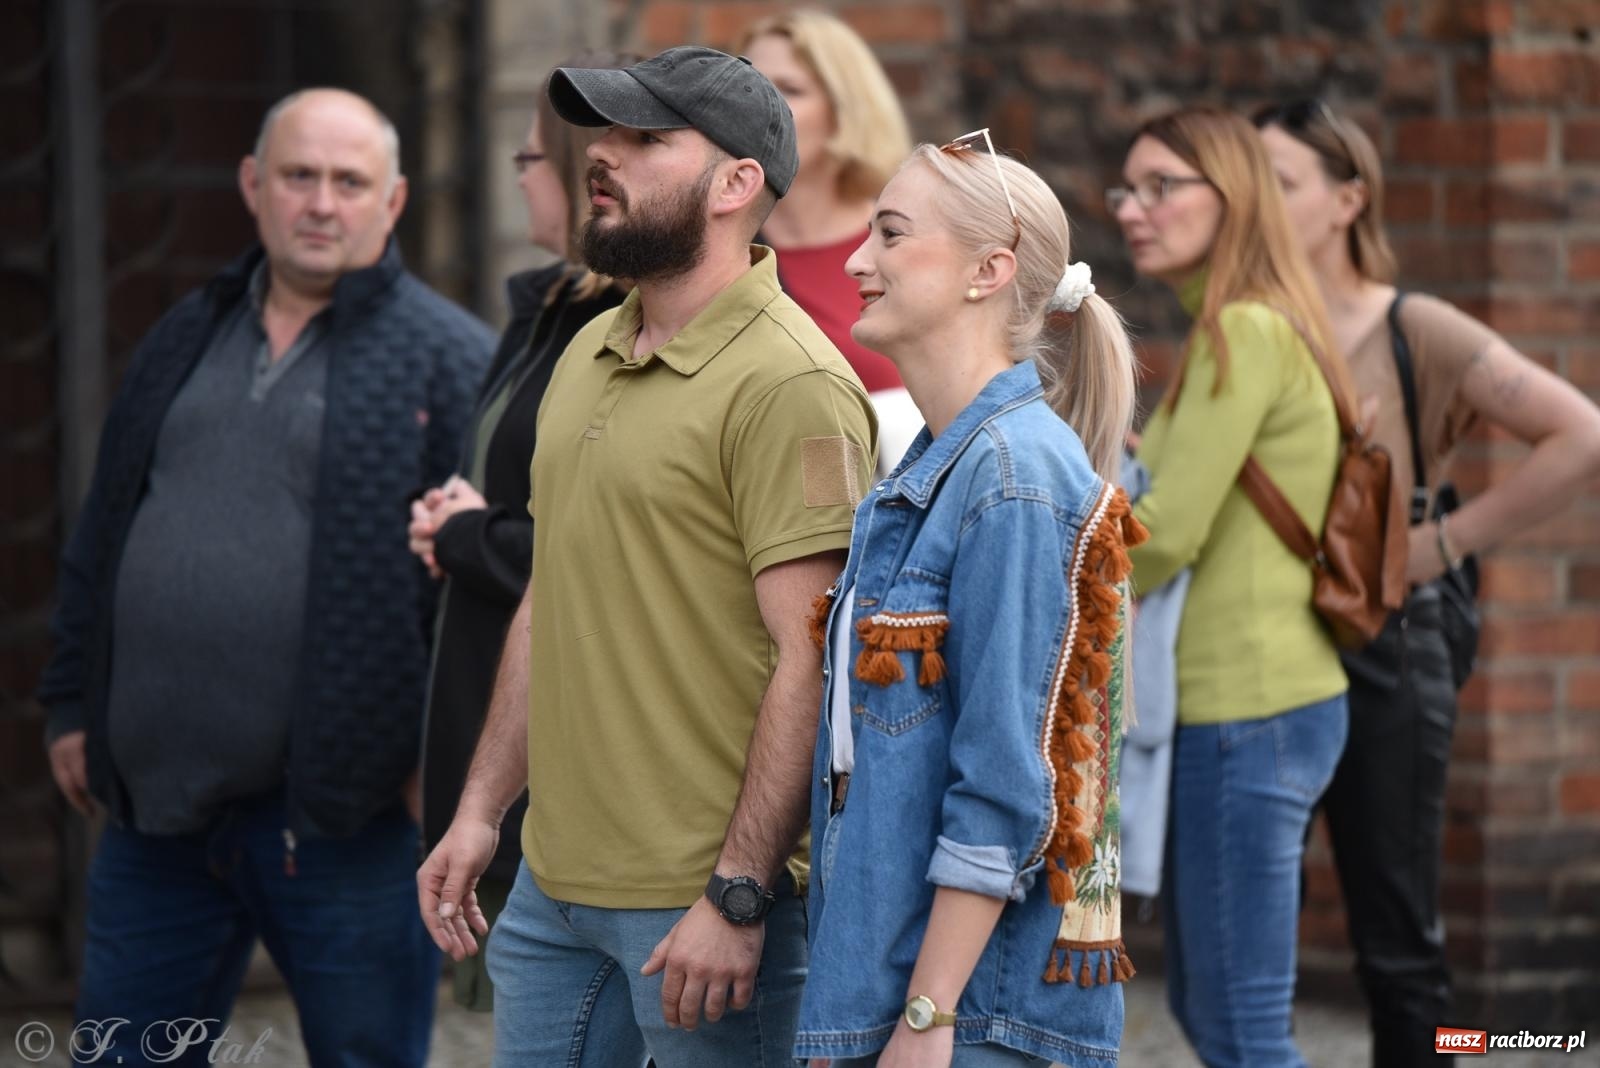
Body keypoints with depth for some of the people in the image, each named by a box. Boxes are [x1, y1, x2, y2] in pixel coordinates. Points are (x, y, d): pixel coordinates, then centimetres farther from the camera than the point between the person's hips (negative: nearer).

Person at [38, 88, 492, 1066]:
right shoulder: (186, 341, 15)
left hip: (342, 819, -6)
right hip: (158, 803, 6)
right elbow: (102, 536, 21)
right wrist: (75, 703, 17)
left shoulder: (451, 360, -5)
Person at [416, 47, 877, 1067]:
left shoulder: (788, 384, -14)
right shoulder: (588, 357, 13)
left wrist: (736, 898, -21)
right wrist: (480, 811, 16)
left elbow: (811, 663, -18)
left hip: (701, 906, -8)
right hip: (552, 888, 8)